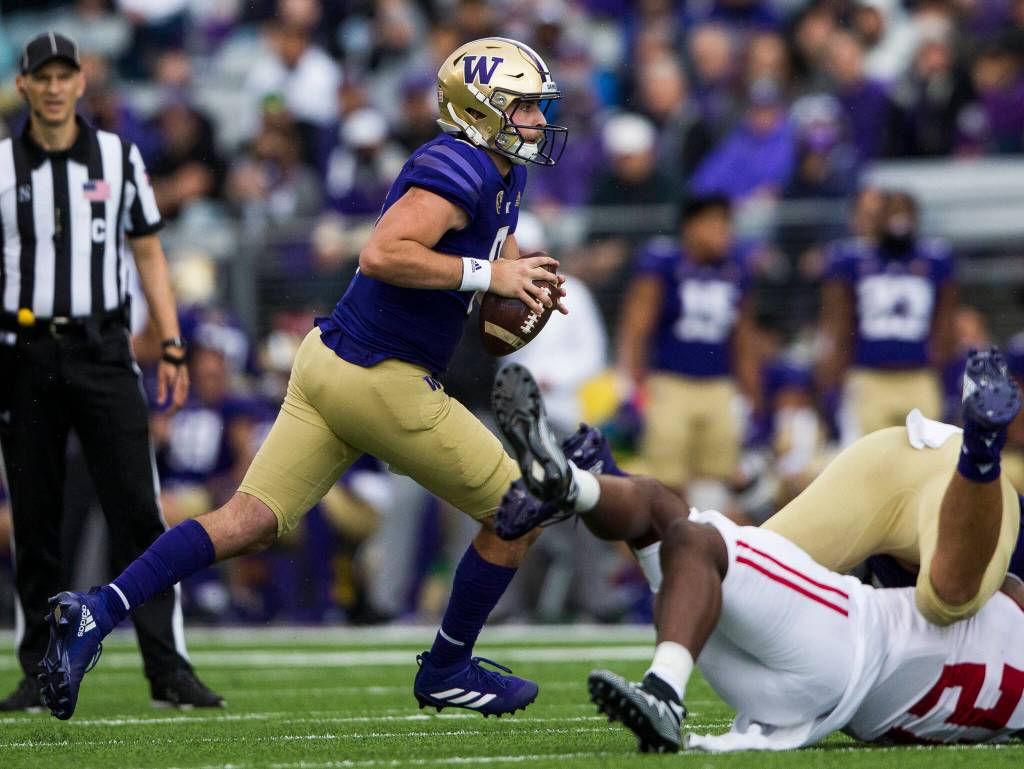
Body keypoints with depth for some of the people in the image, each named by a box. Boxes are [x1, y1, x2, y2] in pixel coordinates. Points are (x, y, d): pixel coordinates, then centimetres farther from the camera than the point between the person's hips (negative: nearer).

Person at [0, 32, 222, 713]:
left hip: (103, 350, 0)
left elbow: (148, 253, 10)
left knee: (138, 512, -7)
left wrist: (172, 348, 2)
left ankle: (169, 670, -9)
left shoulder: (117, 155, 7)